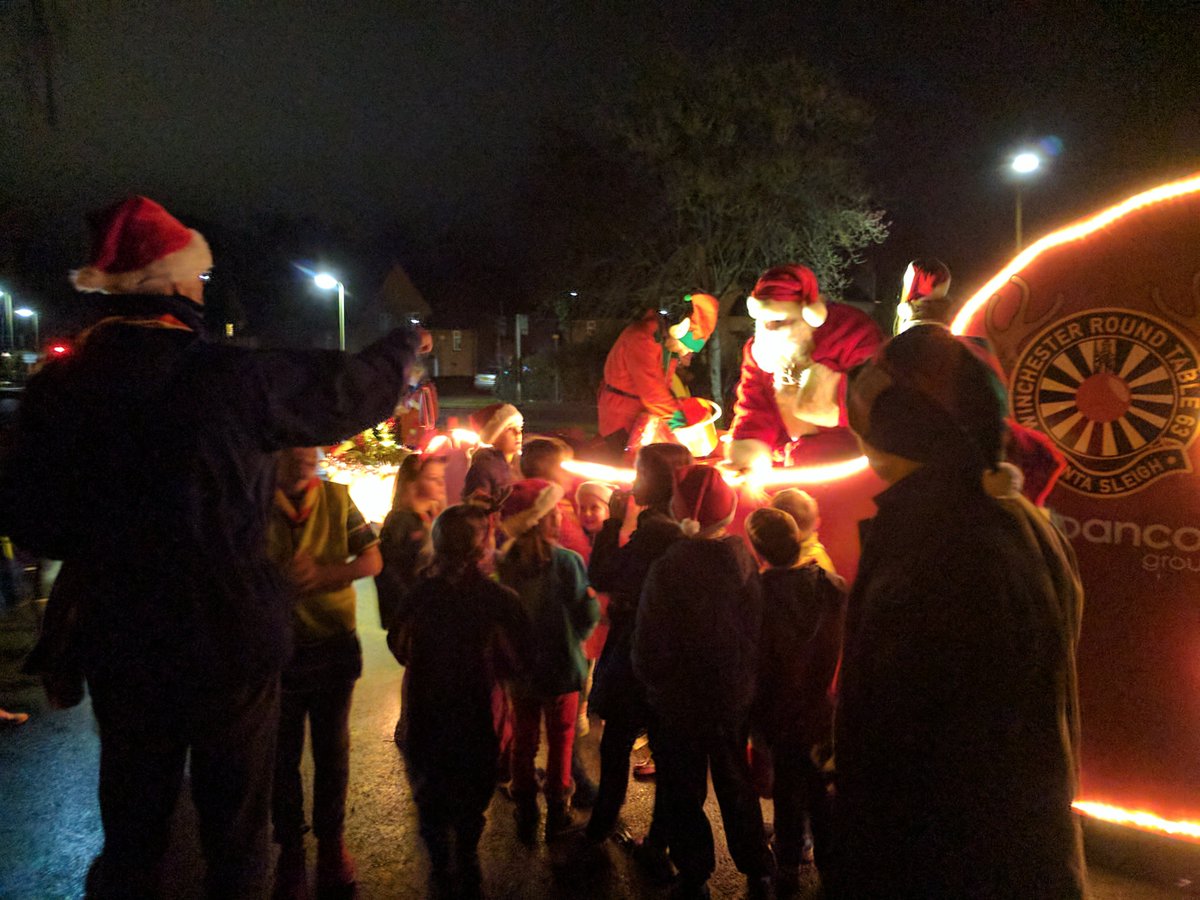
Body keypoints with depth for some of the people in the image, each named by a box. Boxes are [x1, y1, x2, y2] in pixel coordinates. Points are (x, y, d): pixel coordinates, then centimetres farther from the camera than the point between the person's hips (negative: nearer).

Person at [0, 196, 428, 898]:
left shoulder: (57, 388, -8)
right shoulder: (236, 377, -18)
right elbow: (354, 387, -4)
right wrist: (406, 347, 16)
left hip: (119, 647, 3)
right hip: (232, 640, -3)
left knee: (132, 823, 23)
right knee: (236, 826, 17)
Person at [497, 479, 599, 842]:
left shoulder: (504, 562, -11)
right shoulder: (567, 561, -21)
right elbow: (588, 614, -13)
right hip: (561, 667, -3)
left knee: (523, 741, 17)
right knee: (560, 741, 15)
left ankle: (526, 816, 28)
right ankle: (557, 817, 26)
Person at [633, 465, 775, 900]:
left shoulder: (667, 568, -23)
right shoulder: (745, 559, -11)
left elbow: (648, 644, -18)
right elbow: (759, 627, -2)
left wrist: (652, 682, 1)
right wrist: (747, 675, 12)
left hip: (679, 700, -4)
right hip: (735, 695, 4)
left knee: (683, 790, 15)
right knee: (736, 782, 22)